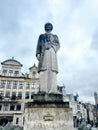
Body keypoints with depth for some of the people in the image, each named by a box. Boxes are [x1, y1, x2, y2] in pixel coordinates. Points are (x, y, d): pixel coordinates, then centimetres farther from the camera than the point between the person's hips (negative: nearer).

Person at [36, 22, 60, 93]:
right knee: (43, 70, -17)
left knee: (52, 70, -15)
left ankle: (52, 90, -21)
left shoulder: (55, 36, 28)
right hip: (43, 53, 0)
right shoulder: (41, 36, 30)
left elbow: (58, 45, 11)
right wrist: (38, 53, -2)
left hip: (52, 52, 0)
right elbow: (38, 45, 16)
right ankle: (43, 90, -23)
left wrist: (52, 46, -11)